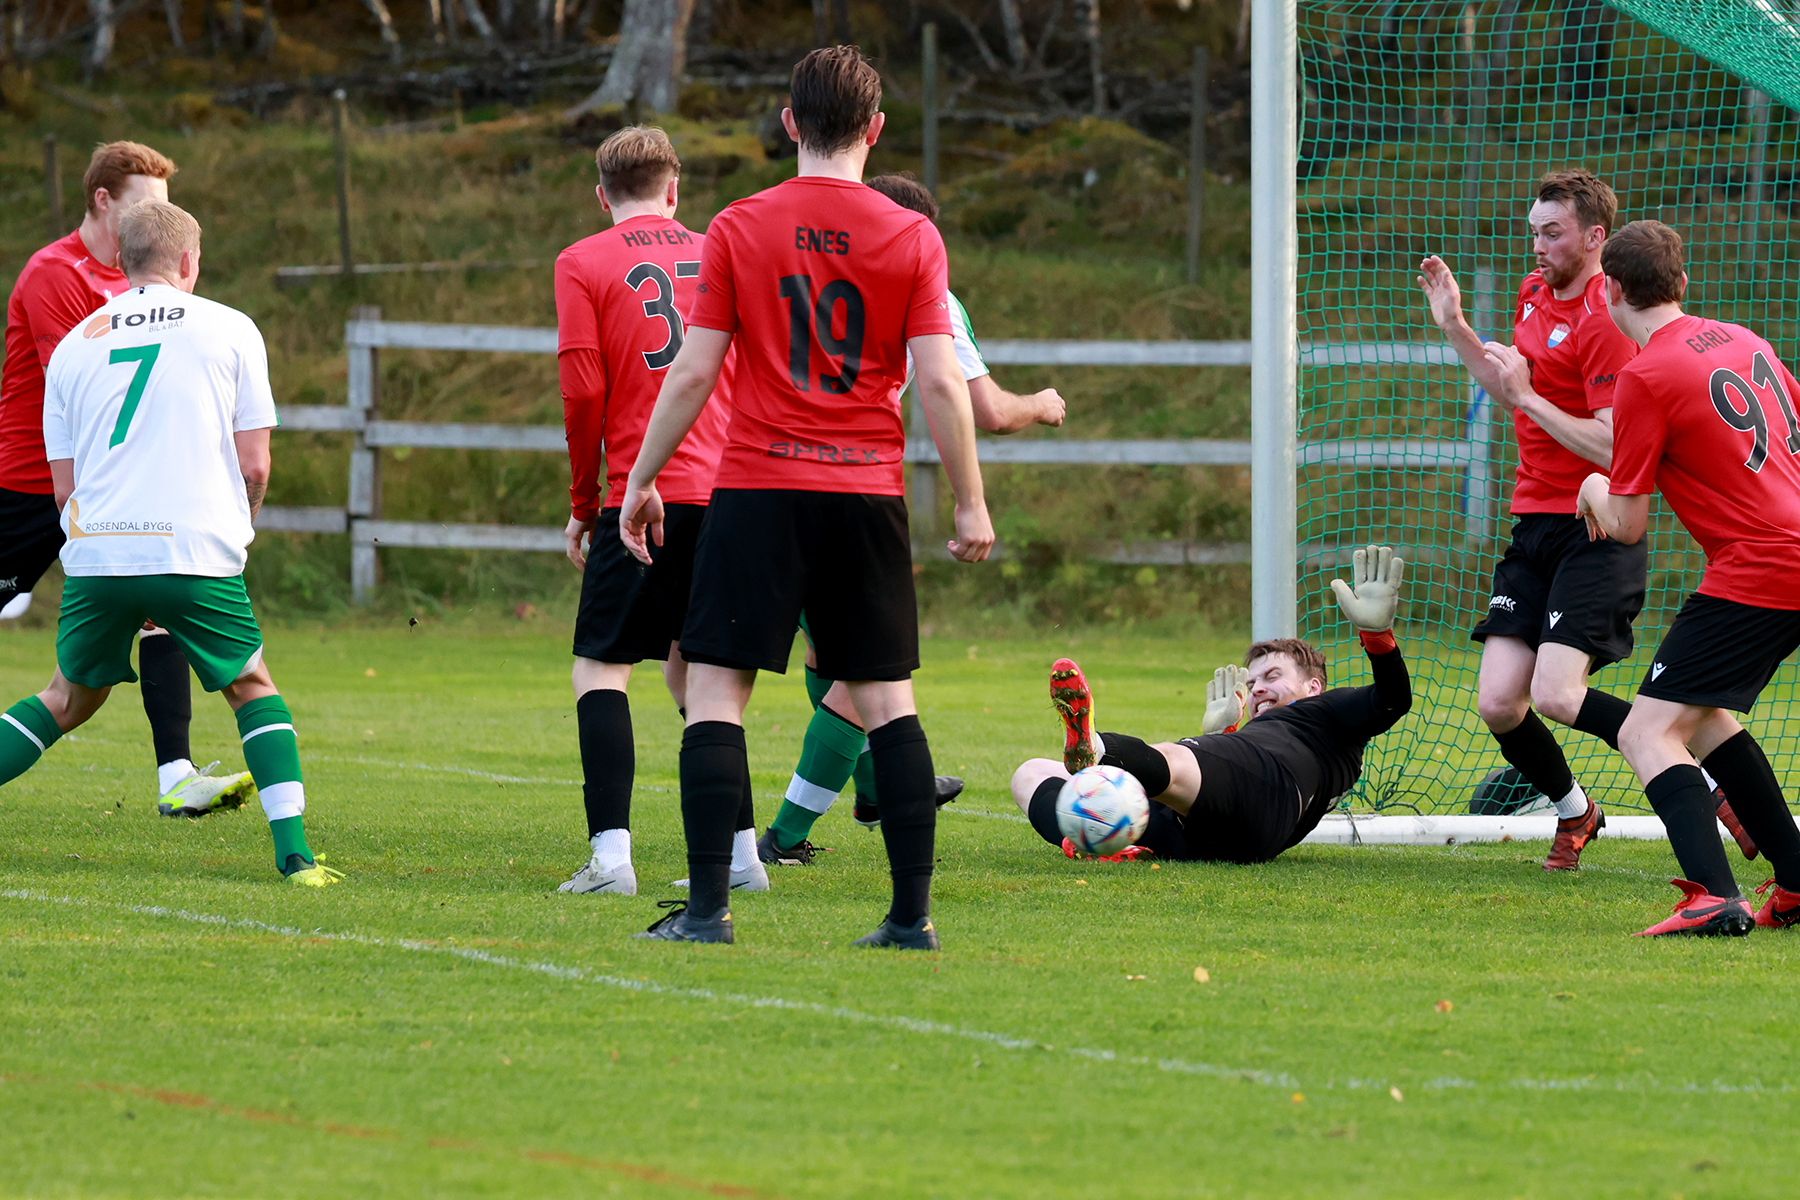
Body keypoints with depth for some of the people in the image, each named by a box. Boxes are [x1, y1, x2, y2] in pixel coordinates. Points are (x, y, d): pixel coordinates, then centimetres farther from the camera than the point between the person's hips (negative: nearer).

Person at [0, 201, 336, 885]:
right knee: (251, 687, 15)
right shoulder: (229, 329, 7)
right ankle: (293, 851, 3)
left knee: (70, 698, 21)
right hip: (196, 556, -2)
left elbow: (64, 486, 14)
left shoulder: (74, 345, 14)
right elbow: (254, 468, 5)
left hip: (95, 550, 2)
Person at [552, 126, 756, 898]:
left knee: (600, 668, -1)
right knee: (691, 670, 17)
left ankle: (611, 854, -15)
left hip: (648, 498, -5)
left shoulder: (583, 264, 2)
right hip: (728, 493, 5)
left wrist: (583, 505, 4)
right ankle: (739, 854, 13)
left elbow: (583, 393, -5)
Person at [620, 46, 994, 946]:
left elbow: (693, 372, -1)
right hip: (868, 494, 2)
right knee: (887, 701, 7)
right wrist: (971, 505, 4)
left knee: (715, 692, 0)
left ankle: (708, 908, -9)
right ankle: (913, 914, 2)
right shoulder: (912, 239, 1)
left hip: (760, 487, -2)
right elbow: (940, 382, -3)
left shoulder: (738, 229, 0)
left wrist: (641, 481, 9)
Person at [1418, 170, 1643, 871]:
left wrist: (1528, 396, -20)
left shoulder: (1605, 323, -15)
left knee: (1556, 695, -21)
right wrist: (1455, 328, 18)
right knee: (1499, 705, -2)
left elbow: (1614, 449, -21)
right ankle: (1573, 813, 24)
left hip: (1594, 533, -8)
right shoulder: (1534, 293, 13)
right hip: (1533, 526, 8)